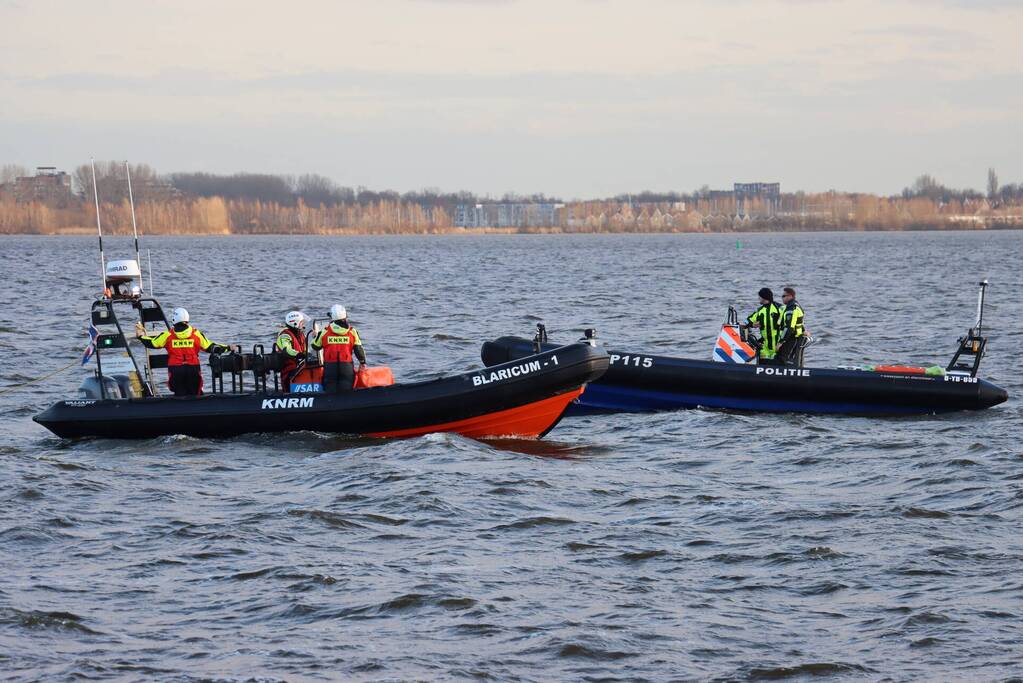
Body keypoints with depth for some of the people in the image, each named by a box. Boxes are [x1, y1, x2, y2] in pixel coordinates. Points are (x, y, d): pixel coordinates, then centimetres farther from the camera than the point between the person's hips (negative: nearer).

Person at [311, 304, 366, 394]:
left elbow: (315, 346, 12)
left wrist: (315, 337, 34)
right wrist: (362, 362, 18)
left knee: (330, 390, 4)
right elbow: (358, 348, 4)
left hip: (330, 366, 0)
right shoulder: (352, 332, 1)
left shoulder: (325, 332, 0)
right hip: (347, 366, 0)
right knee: (346, 392, 4)